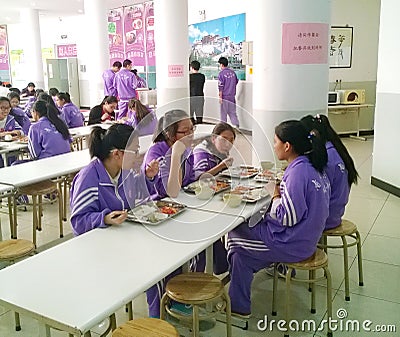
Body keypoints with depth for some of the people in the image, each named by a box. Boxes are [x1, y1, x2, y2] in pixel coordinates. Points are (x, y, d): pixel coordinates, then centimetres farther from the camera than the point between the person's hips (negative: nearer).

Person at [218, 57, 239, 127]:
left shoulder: (221, 73, -12)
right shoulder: (232, 72, 5)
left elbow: (221, 87, -14)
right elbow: (236, 82, 15)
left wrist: (220, 97, -11)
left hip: (225, 96, -5)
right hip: (232, 96, 5)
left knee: (223, 113, 6)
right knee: (233, 112, 10)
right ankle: (236, 125, 1)